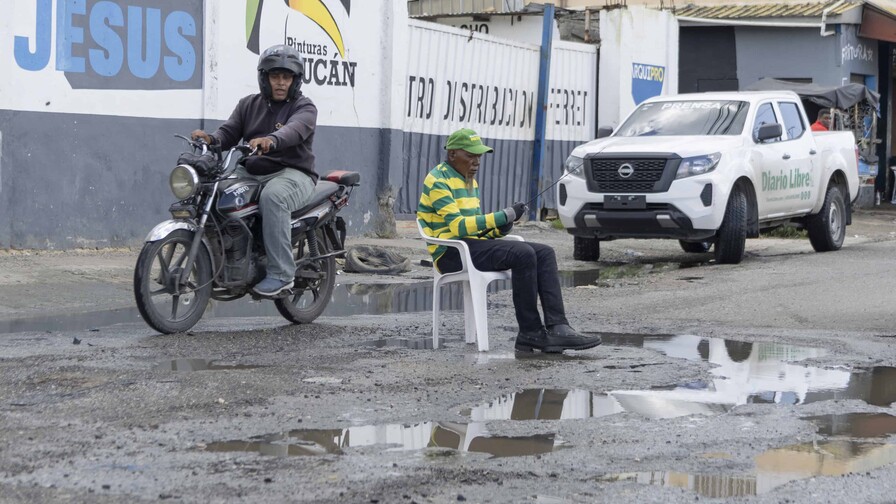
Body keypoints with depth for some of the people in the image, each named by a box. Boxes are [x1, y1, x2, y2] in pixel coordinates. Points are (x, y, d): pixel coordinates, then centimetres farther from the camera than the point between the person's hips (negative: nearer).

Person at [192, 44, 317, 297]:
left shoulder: (304, 107, 0)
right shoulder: (249, 104, 18)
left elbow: (294, 129, -22)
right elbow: (229, 132, 7)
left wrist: (271, 140, -45)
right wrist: (211, 139, -18)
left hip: (292, 172, -6)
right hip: (251, 171, 6)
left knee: (273, 196, -38)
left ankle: (281, 274, -36)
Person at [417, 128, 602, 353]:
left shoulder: (470, 181, 21)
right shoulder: (438, 181, -9)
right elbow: (457, 225, -19)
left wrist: (499, 229, 1)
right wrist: (503, 216, -20)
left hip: (475, 245, 9)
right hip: (451, 252, -9)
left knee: (544, 253, -8)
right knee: (523, 254, -28)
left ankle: (557, 328, -21)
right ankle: (530, 333, -21)